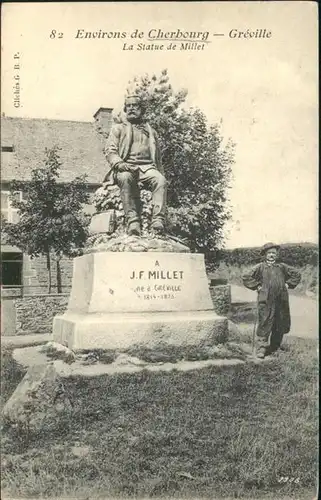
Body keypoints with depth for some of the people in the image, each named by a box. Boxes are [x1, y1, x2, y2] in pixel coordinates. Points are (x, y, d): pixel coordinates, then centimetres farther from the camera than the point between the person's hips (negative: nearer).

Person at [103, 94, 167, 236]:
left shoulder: (150, 131, 30)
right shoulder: (118, 129, 23)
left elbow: (158, 157, 29)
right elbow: (110, 151, 8)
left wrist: (161, 172, 10)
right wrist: (119, 163, -14)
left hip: (147, 167, 2)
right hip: (125, 167, -2)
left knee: (160, 180, -33)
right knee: (126, 178, -39)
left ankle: (158, 219, -43)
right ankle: (132, 220, -45)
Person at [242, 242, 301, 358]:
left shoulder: (282, 267, 13)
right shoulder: (260, 267, 3)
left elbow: (296, 274, 22)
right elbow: (246, 277, 2)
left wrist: (288, 284, 11)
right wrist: (257, 286, -2)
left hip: (281, 301, 4)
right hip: (266, 301, -4)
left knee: (281, 325, 9)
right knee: (264, 324, -8)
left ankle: (274, 347, 25)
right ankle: (261, 348, -5)